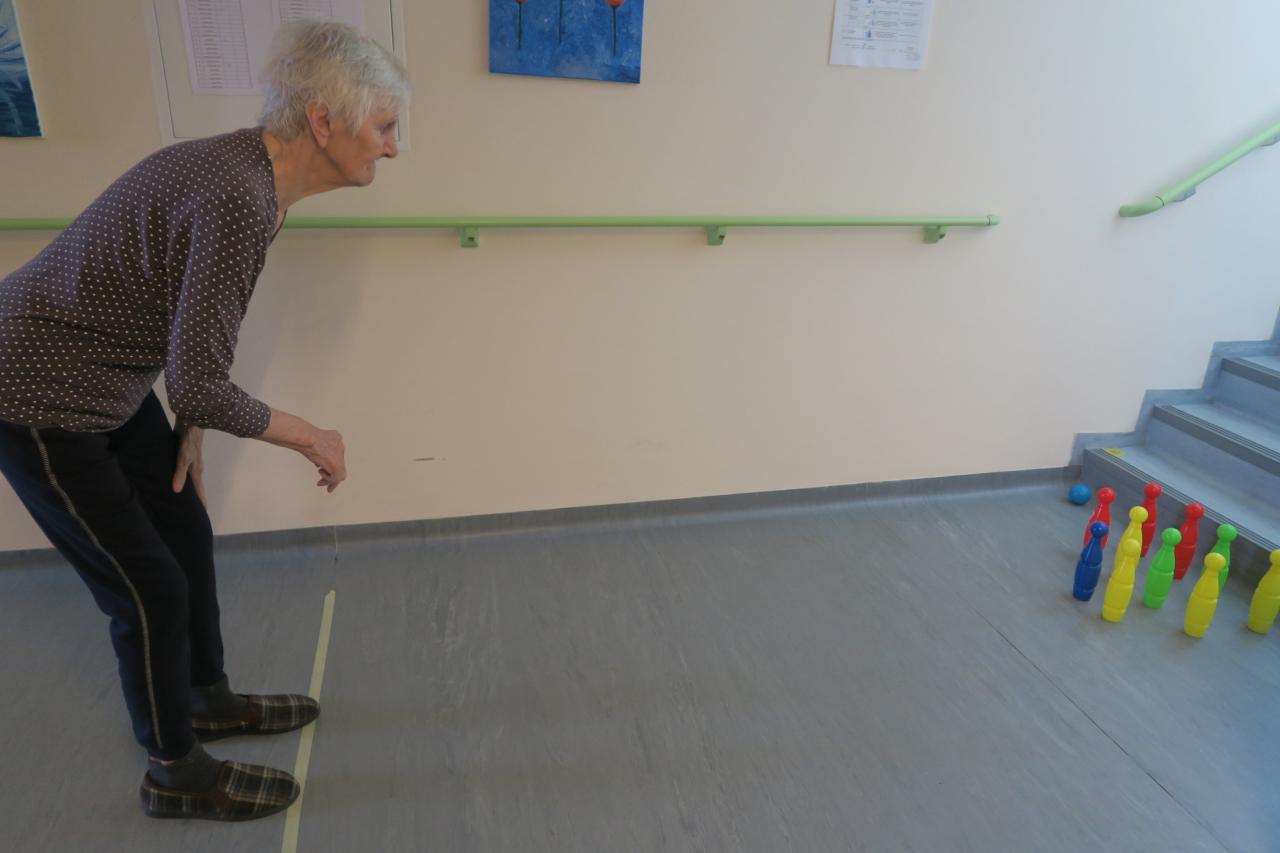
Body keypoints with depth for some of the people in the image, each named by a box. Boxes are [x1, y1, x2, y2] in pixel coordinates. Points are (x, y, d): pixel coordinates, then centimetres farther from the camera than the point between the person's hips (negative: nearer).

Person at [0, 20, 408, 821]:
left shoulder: (250, 166, -1)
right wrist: (310, 437, -14)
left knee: (188, 534, 18)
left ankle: (207, 699, 42)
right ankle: (176, 772, 27)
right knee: (151, 585, 4)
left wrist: (189, 433, 7)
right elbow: (199, 385, -29)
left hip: (108, 385, 9)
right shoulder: (239, 200, -31)